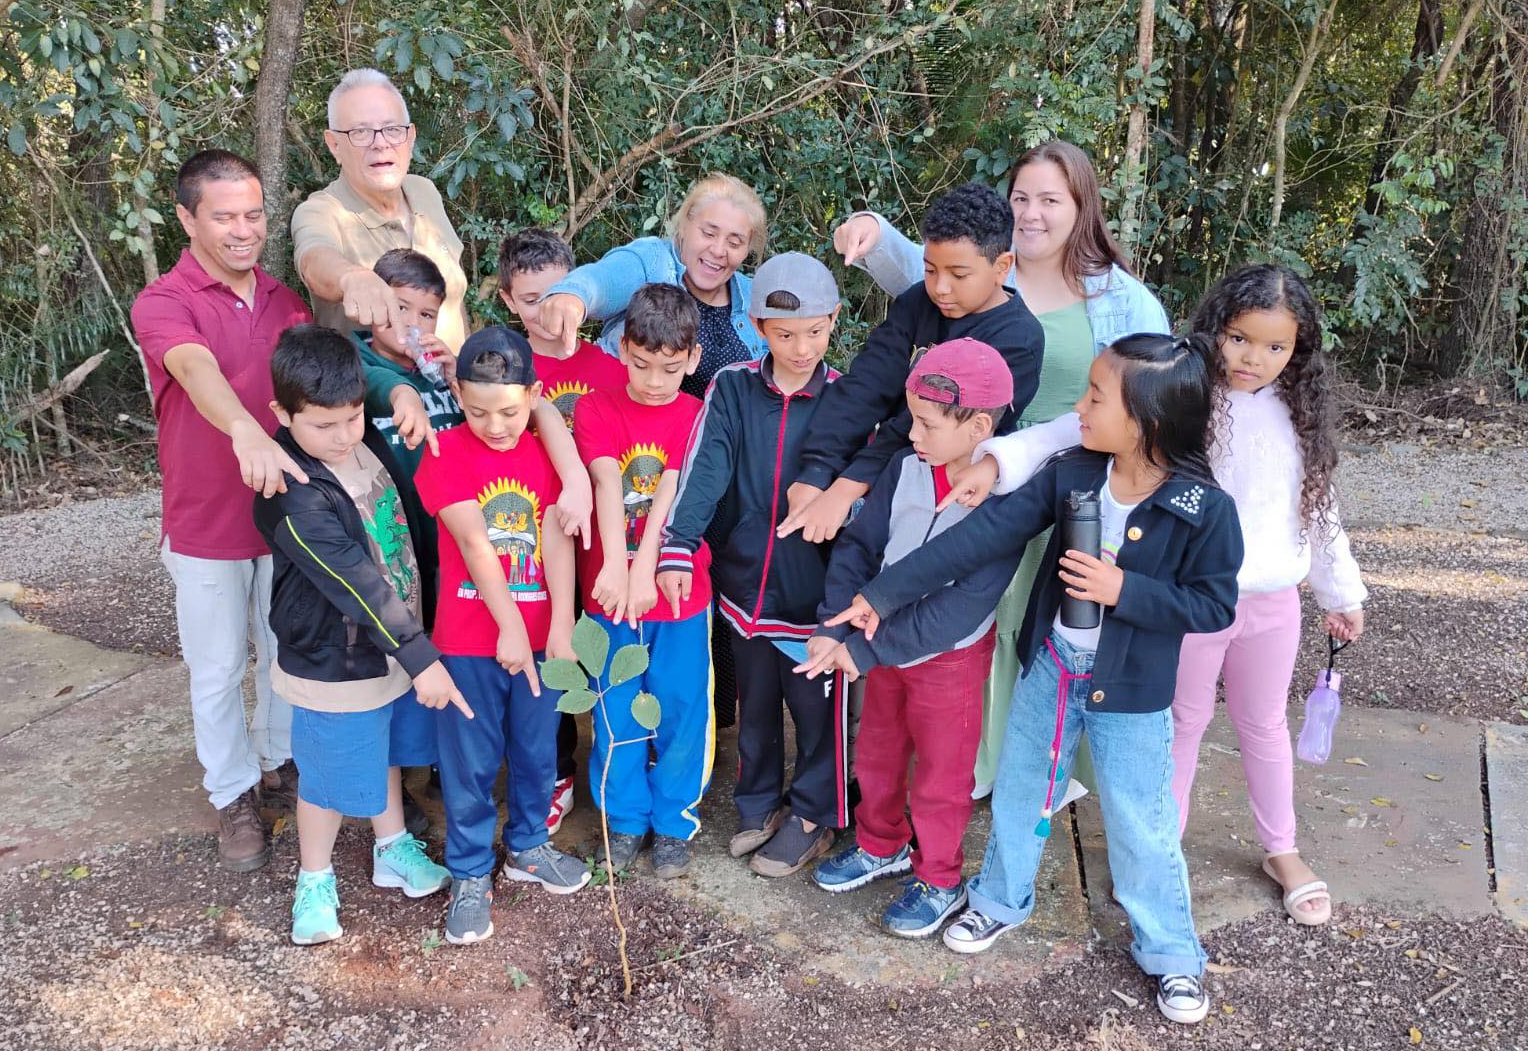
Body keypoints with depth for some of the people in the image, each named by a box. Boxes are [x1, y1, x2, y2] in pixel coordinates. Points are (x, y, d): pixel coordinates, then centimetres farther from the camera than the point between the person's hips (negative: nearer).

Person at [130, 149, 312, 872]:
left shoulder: (285, 299, 3)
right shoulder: (163, 304, -14)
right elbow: (197, 366, -34)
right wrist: (246, 429, -56)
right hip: (206, 529, -4)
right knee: (218, 672, 10)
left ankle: (279, 764, 40)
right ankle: (234, 797, 29)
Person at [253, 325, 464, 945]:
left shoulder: (368, 443, -6)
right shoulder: (293, 497, -29)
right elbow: (355, 582, -31)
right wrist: (421, 657, -32)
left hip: (398, 643, 7)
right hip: (334, 667, -7)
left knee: (385, 753, 25)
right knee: (331, 777, 13)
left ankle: (393, 850, 47)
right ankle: (315, 881, 36)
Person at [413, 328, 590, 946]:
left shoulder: (547, 452, 0)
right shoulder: (447, 454, -10)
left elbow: (556, 539, -8)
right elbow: (474, 543, -18)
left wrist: (561, 624, -16)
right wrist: (509, 626, -24)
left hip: (541, 634, 3)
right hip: (470, 639, -3)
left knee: (536, 749, 18)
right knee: (470, 761, 8)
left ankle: (528, 847, 40)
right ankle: (470, 875, 25)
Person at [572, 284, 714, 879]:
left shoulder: (698, 418, -4)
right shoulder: (596, 409, -3)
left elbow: (671, 496, -17)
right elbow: (607, 483, -19)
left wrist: (646, 571, -28)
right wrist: (615, 567, -32)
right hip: (611, 591, 1)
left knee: (680, 712, 10)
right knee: (616, 714, 13)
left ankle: (674, 822, 28)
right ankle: (626, 819, 31)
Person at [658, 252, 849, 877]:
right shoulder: (731, 389, -4)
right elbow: (704, 469, -15)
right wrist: (678, 547, -28)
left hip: (815, 589, -2)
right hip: (744, 582, 2)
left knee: (817, 706, 10)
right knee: (754, 703, 19)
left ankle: (814, 816, 32)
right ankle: (760, 804, 41)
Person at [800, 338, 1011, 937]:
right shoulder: (906, 468, -9)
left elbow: (964, 606, -28)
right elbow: (859, 544, -3)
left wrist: (865, 649, -26)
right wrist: (834, 627, -17)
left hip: (949, 657, -5)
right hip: (883, 647, 6)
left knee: (939, 777, 14)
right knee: (876, 757, 24)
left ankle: (938, 881, 37)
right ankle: (881, 847, 49)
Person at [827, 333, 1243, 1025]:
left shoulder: (1205, 509, -21)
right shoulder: (1072, 474, -12)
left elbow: (1214, 605, -13)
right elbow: (983, 535, -15)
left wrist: (1125, 591, -27)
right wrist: (883, 593, -17)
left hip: (1129, 692, -4)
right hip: (1049, 667, 4)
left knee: (1141, 827, 10)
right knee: (1017, 793, 20)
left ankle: (1171, 955, 35)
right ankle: (1000, 902, 45)